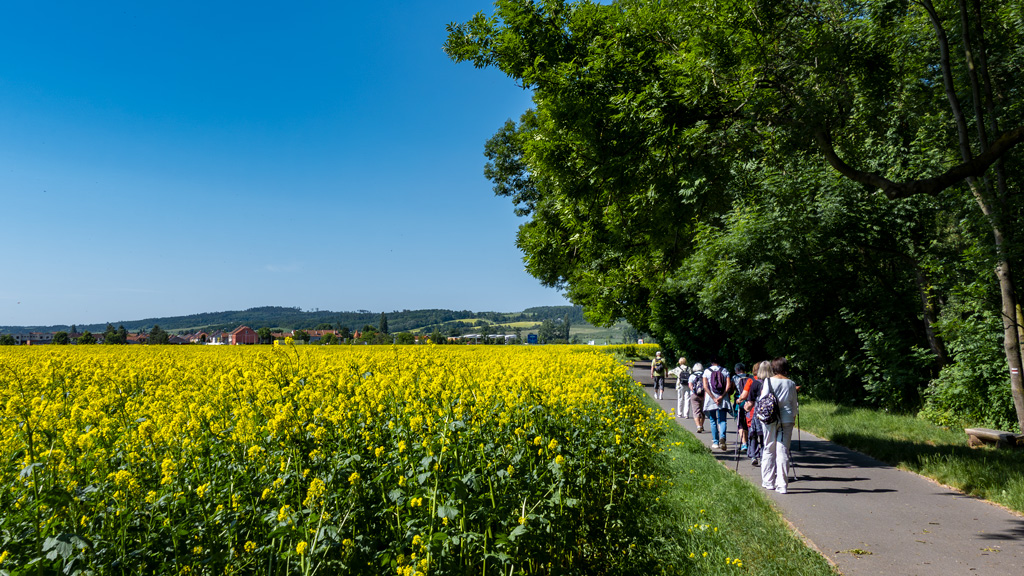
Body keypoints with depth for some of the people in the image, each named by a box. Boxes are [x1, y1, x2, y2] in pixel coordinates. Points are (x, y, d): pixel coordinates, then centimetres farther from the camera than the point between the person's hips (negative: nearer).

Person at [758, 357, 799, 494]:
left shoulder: (769, 381, -3)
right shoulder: (791, 383, 3)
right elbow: (794, 404, 9)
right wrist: (793, 417, 22)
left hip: (770, 419, -1)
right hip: (787, 420, 1)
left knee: (769, 450, 10)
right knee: (783, 451, 2)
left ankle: (768, 481, 16)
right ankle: (782, 485, 0)